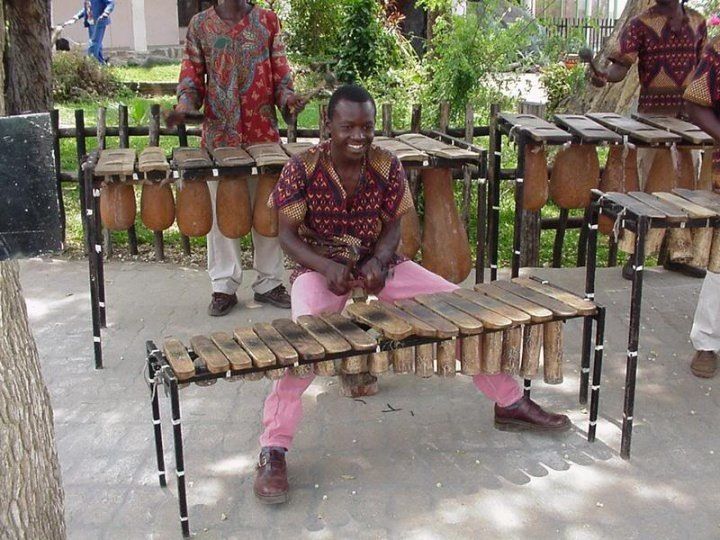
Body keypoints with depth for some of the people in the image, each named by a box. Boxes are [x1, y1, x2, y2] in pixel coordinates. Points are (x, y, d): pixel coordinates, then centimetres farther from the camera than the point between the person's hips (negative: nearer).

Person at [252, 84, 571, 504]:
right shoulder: (303, 168, -15)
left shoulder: (387, 166, -8)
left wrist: (378, 262, -21)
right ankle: (273, 451, -20)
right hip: (319, 268, -3)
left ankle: (510, 403, 13)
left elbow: (393, 227, 0)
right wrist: (327, 266, -29)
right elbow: (288, 234, -11)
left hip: (379, 263, 3)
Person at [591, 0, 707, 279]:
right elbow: (620, 66, -11)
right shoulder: (640, 24, -1)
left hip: (690, 114, 5)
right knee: (647, 185, -2)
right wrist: (604, 76, -31)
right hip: (653, 112, -4)